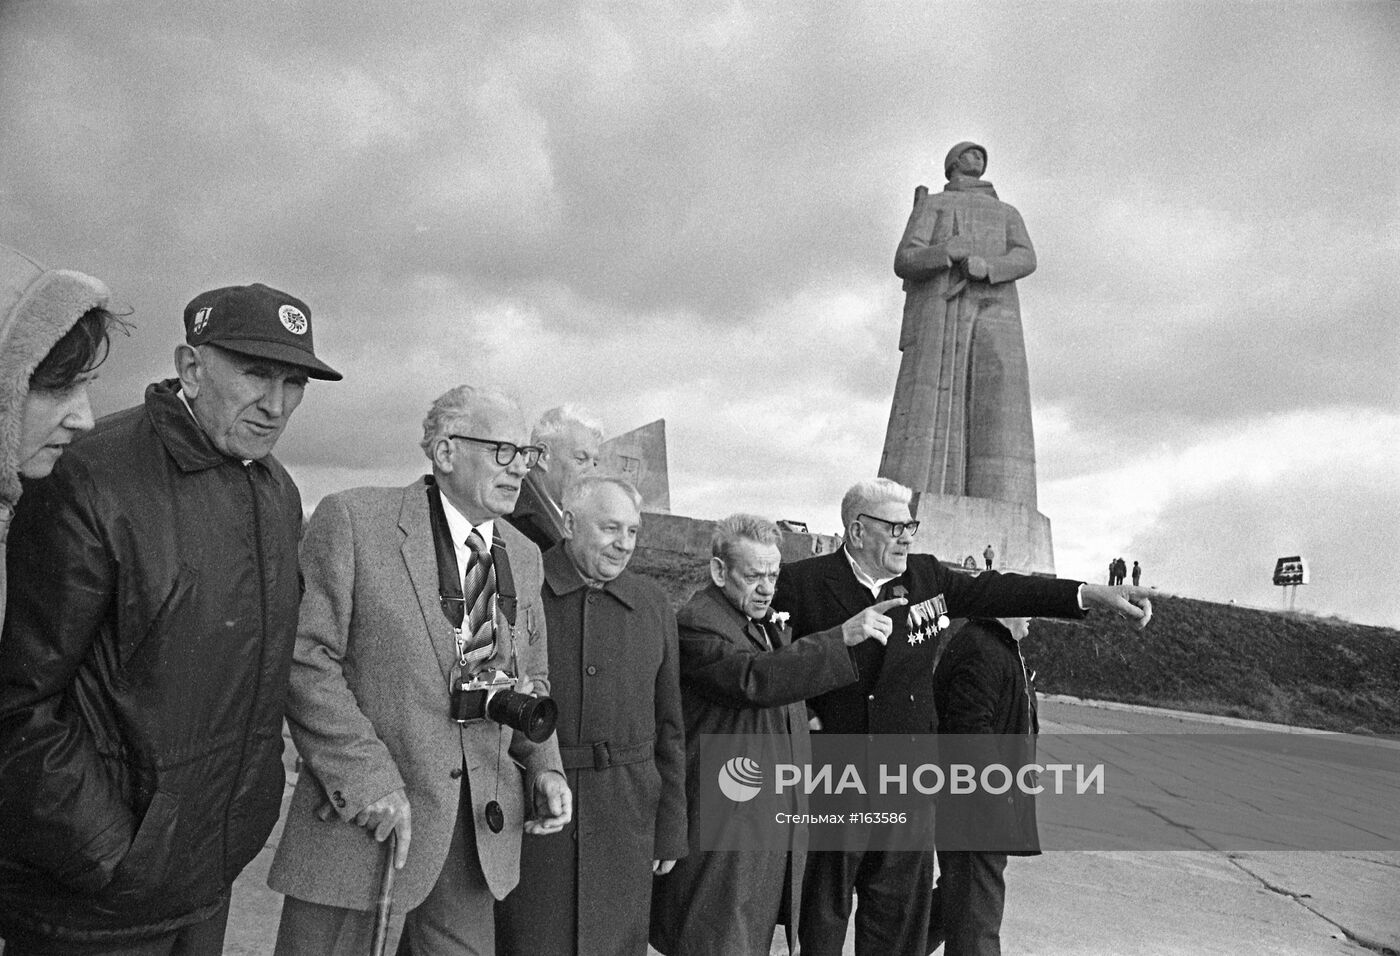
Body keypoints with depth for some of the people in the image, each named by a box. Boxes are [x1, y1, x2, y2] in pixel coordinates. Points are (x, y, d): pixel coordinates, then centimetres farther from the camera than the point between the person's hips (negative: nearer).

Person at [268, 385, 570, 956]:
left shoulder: (523, 557, 11)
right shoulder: (352, 519, -8)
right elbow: (304, 659, -12)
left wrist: (544, 768, 2)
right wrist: (369, 776, -19)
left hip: (482, 829, 5)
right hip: (365, 821, -5)